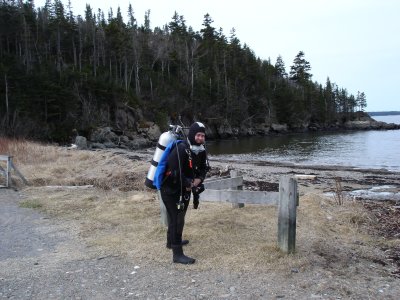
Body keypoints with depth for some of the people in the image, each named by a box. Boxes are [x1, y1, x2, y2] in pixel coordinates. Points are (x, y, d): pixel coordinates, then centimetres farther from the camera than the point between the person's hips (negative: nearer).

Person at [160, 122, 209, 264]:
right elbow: (175, 172, -33)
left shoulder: (200, 151, -1)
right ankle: (177, 254, 2)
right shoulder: (180, 149, -28)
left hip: (183, 189, 9)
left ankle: (172, 241, 46)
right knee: (177, 219, -6)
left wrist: (199, 179, -12)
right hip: (170, 190, -9)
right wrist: (189, 184, -19)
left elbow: (203, 168, 9)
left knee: (176, 217, 25)